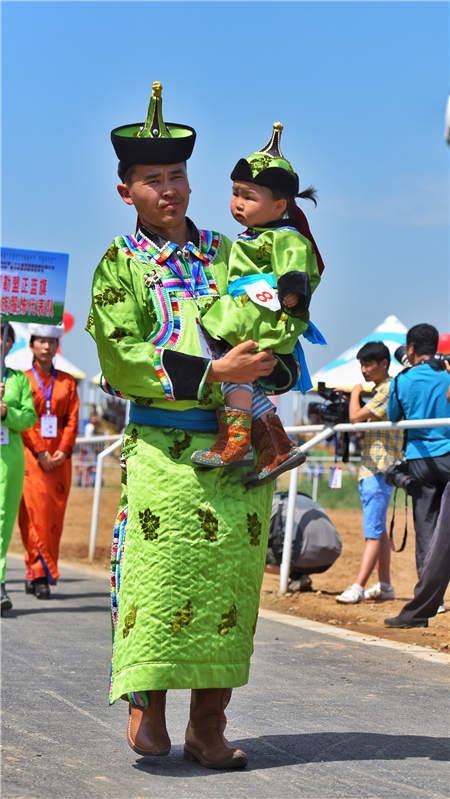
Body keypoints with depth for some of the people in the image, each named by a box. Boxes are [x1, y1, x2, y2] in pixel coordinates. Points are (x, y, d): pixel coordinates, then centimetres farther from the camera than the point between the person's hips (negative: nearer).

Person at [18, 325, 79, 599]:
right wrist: (40, 453, -14)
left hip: (59, 456, 3)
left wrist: (63, 451, -9)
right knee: (36, 512, -12)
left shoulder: (67, 382, 12)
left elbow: (73, 419, 6)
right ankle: (41, 573, -11)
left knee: (55, 516, 0)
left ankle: (34, 574, 8)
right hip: (30, 454, -3)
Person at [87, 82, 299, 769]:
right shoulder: (119, 265, 4)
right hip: (162, 447, -3)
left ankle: (208, 724, 6)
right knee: (160, 573, -9)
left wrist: (271, 369, -5)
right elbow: (123, 362, -9)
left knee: (229, 578, 0)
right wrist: (213, 372, -16)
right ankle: (147, 704, 7)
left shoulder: (227, 254, 15)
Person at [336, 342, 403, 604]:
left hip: (380, 470, -11)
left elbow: (356, 416, -20)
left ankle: (358, 587, -20)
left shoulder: (389, 389, -12)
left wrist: (355, 393, -2)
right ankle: (385, 585, 17)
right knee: (378, 529, 12)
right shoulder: (380, 390, 19)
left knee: (373, 531, -14)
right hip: (371, 469, 11)